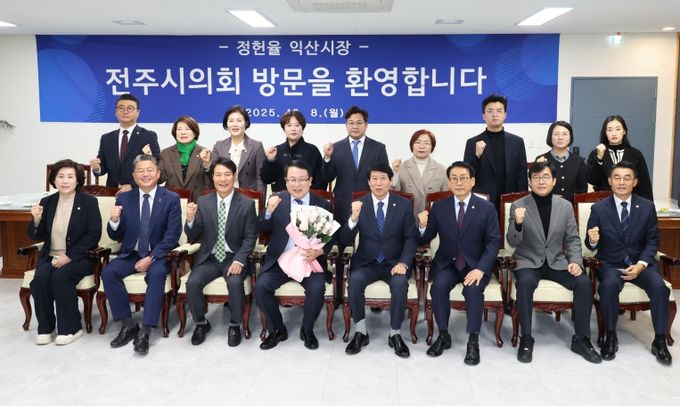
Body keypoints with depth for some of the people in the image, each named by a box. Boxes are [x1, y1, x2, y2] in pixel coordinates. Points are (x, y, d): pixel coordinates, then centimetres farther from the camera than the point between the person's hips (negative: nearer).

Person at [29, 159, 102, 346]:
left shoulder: (89, 202, -2)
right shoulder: (47, 202, 9)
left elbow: (94, 235, -9)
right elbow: (36, 236, 11)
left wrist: (69, 256, -16)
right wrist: (36, 220, -11)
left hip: (79, 258, -4)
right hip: (50, 257, 4)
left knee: (60, 276, -29)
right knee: (40, 276, -25)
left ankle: (71, 328, -14)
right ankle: (45, 328, -8)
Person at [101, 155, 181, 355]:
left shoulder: (171, 199, -2)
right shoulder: (124, 199, 6)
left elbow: (172, 235, -9)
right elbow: (116, 236, 8)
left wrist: (150, 258, -20)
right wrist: (114, 221, -16)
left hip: (158, 255, -3)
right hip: (131, 254, 3)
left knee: (156, 273, -34)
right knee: (108, 272, -24)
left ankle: (145, 331, -29)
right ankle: (128, 324, -12)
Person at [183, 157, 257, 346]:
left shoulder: (247, 203, -3)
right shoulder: (203, 202, 4)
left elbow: (250, 237, -4)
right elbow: (192, 236, 3)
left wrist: (239, 261, -19)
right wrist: (190, 219, -19)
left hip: (234, 258, -2)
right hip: (208, 258, 2)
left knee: (235, 283, -30)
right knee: (192, 283, -22)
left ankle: (235, 325, -4)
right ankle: (201, 323, 5)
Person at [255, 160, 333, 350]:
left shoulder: (322, 205, 3)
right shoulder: (277, 200, 6)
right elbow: (262, 229, 1)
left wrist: (318, 252, -20)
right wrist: (269, 211, -20)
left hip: (310, 260, -1)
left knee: (317, 288, -28)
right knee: (261, 286, -22)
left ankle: (307, 330, 1)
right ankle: (277, 330, 2)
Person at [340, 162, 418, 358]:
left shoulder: (404, 205, 1)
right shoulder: (359, 204, 0)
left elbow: (411, 238, 0)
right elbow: (345, 241, -5)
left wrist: (403, 263, -17)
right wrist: (354, 217, -24)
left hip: (394, 262, 0)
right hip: (366, 262, 1)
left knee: (400, 283, -32)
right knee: (355, 280, -31)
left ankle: (395, 334, -11)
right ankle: (360, 332, -12)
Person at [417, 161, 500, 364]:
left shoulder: (487, 208, -1)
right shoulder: (439, 207, 3)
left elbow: (494, 242, -6)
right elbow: (424, 240, 3)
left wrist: (480, 269, -21)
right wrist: (423, 226, -22)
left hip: (475, 264, -1)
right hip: (447, 263, 2)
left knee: (473, 289, -30)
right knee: (438, 286, -27)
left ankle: (473, 341, -15)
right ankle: (443, 335, -9)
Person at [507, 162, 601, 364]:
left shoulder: (565, 206, 3)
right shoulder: (518, 206, -4)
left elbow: (572, 239, 8)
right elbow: (512, 242, -7)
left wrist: (576, 261, -10)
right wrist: (518, 223, -28)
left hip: (557, 262, 3)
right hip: (529, 262, -3)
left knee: (584, 282, -22)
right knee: (525, 283, -34)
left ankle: (581, 338, -7)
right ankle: (526, 338, -20)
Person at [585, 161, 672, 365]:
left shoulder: (647, 207, 3)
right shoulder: (598, 208, -2)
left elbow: (652, 241, 2)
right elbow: (591, 245, 0)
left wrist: (641, 265, -15)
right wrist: (592, 240, -26)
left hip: (641, 263, 2)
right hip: (611, 264, -1)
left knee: (659, 286, -27)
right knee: (609, 285, -33)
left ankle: (660, 341, -10)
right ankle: (610, 337, -15)